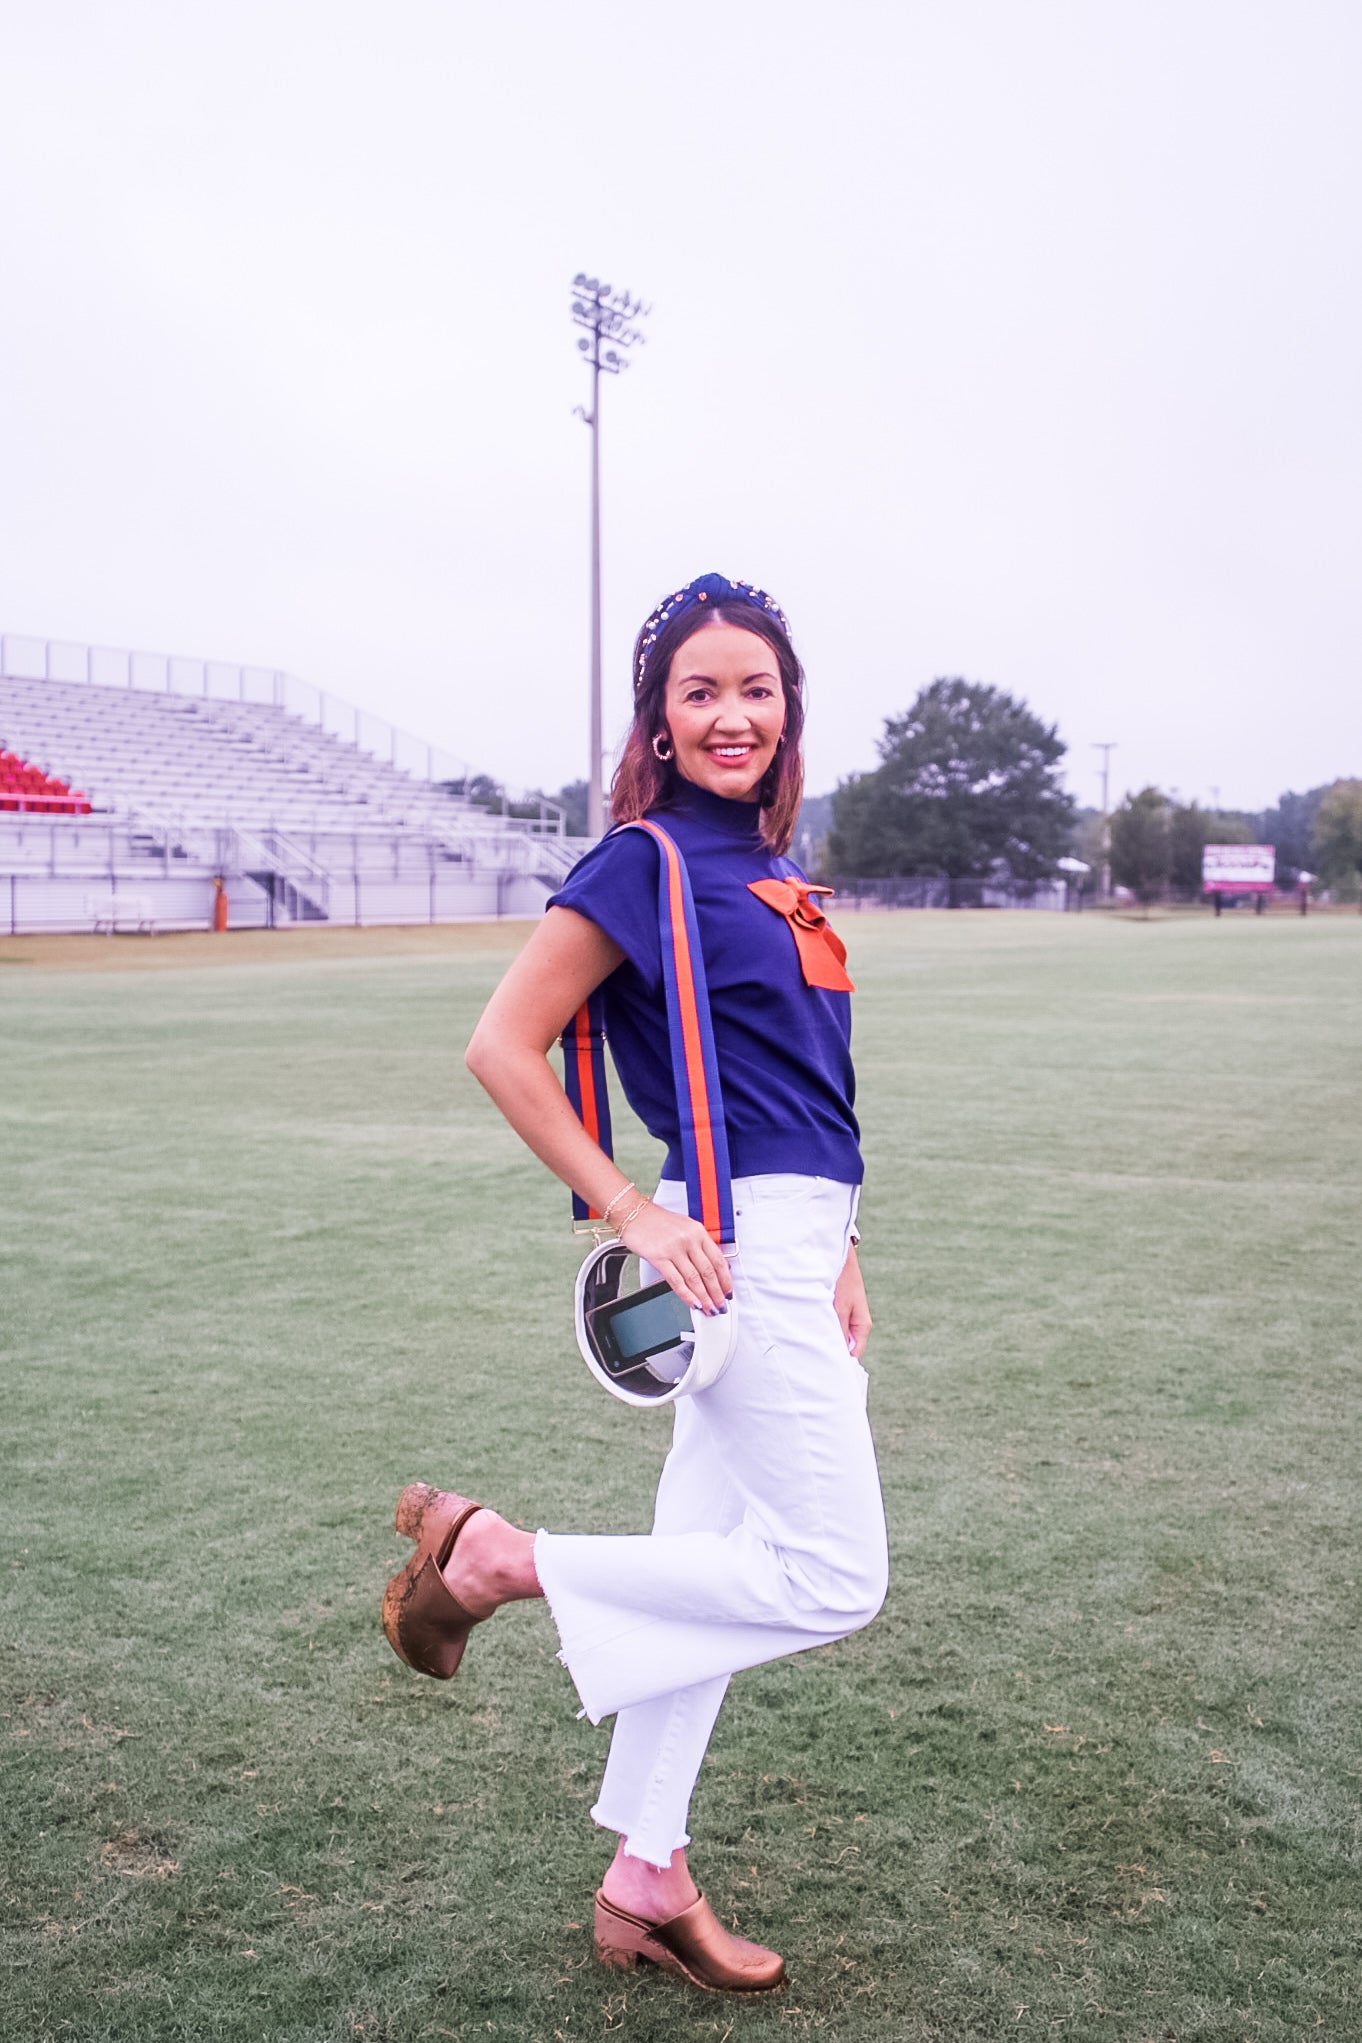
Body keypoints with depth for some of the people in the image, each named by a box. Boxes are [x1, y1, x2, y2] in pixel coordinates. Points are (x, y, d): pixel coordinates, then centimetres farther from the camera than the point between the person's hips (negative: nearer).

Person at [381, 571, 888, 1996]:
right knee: (835, 1582, -6)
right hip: (740, 1250, -9)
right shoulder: (648, 861, -11)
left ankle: (644, 1884, 26)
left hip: (790, 1248, 9)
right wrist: (627, 1209, -17)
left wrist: (835, 1257, 16)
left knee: (710, 1568, 13)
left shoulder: (765, 867, 15)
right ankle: (497, 1557, 2)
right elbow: (503, 1047, -14)